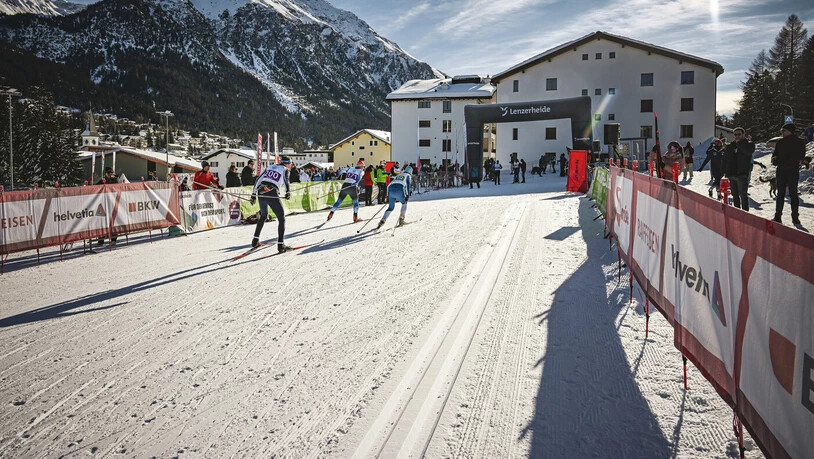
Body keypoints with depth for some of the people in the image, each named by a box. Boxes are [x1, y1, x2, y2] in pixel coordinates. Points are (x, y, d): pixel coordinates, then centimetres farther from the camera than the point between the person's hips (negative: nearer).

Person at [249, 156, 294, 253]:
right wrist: (288, 193, 4)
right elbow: (286, 181, -12)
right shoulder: (285, 170, 7)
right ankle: (280, 245, -5)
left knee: (263, 215, 29)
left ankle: (255, 240, 29)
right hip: (272, 195, -6)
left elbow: (258, 180, 19)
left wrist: (253, 194, 21)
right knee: (281, 219, 5)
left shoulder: (270, 167, 22)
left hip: (261, 193, 6)